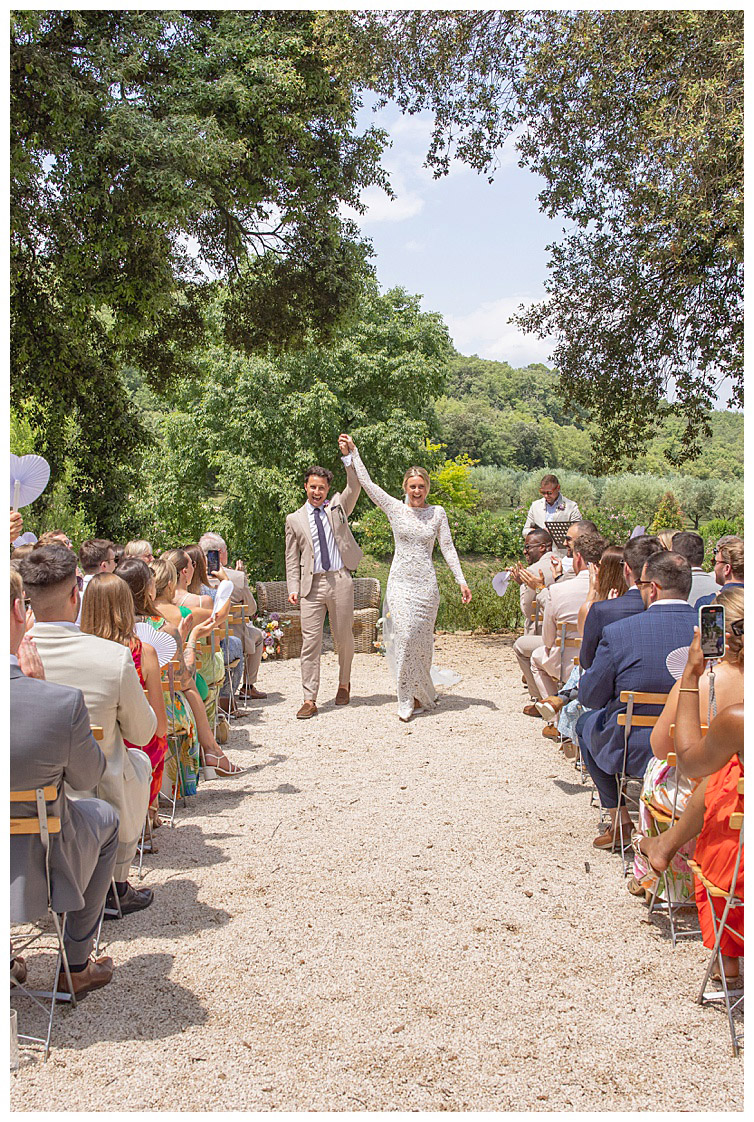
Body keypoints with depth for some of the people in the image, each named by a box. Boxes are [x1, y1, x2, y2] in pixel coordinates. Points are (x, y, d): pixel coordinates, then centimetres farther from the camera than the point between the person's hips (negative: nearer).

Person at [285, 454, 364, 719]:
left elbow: (355, 486, -6)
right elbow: (292, 558, 11)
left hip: (340, 580, 0)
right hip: (312, 584, 0)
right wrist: (293, 588, -1)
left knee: (344, 637, 8)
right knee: (310, 642, -4)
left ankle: (344, 684, 32)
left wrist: (348, 457, -18)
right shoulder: (294, 520, 12)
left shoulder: (338, 507, 11)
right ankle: (309, 700, -2)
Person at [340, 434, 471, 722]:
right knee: (405, 635, -11)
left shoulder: (437, 513, 6)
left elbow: (447, 548, 4)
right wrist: (353, 452, 4)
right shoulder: (395, 509, 4)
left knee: (422, 639, 3)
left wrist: (461, 580, -2)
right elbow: (366, 483, 3)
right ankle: (407, 700, -3)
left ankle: (420, 693, 20)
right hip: (400, 581, -1)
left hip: (426, 583, 1)